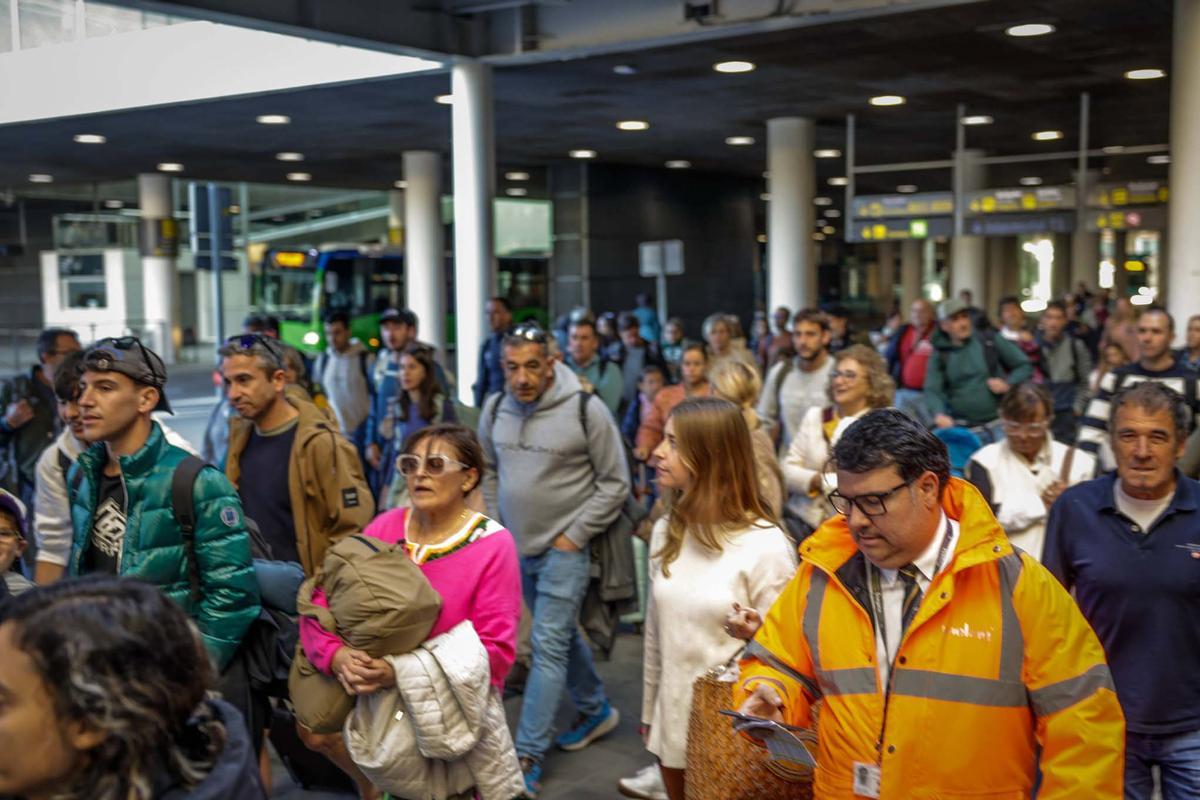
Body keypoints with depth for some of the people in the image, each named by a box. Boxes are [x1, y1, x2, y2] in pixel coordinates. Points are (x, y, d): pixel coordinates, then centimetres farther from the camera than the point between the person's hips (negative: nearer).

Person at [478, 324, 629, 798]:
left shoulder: (585, 410, -16)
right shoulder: (495, 410, 0)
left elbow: (614, 483, -10)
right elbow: (489, 473, 14)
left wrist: (574, 536, -12)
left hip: (564, 548, -6)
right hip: (516, 546, 6)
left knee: (549, 645, -7)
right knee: (562, 634, 19)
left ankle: (528, 757, -2)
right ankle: (596, 710, 39)